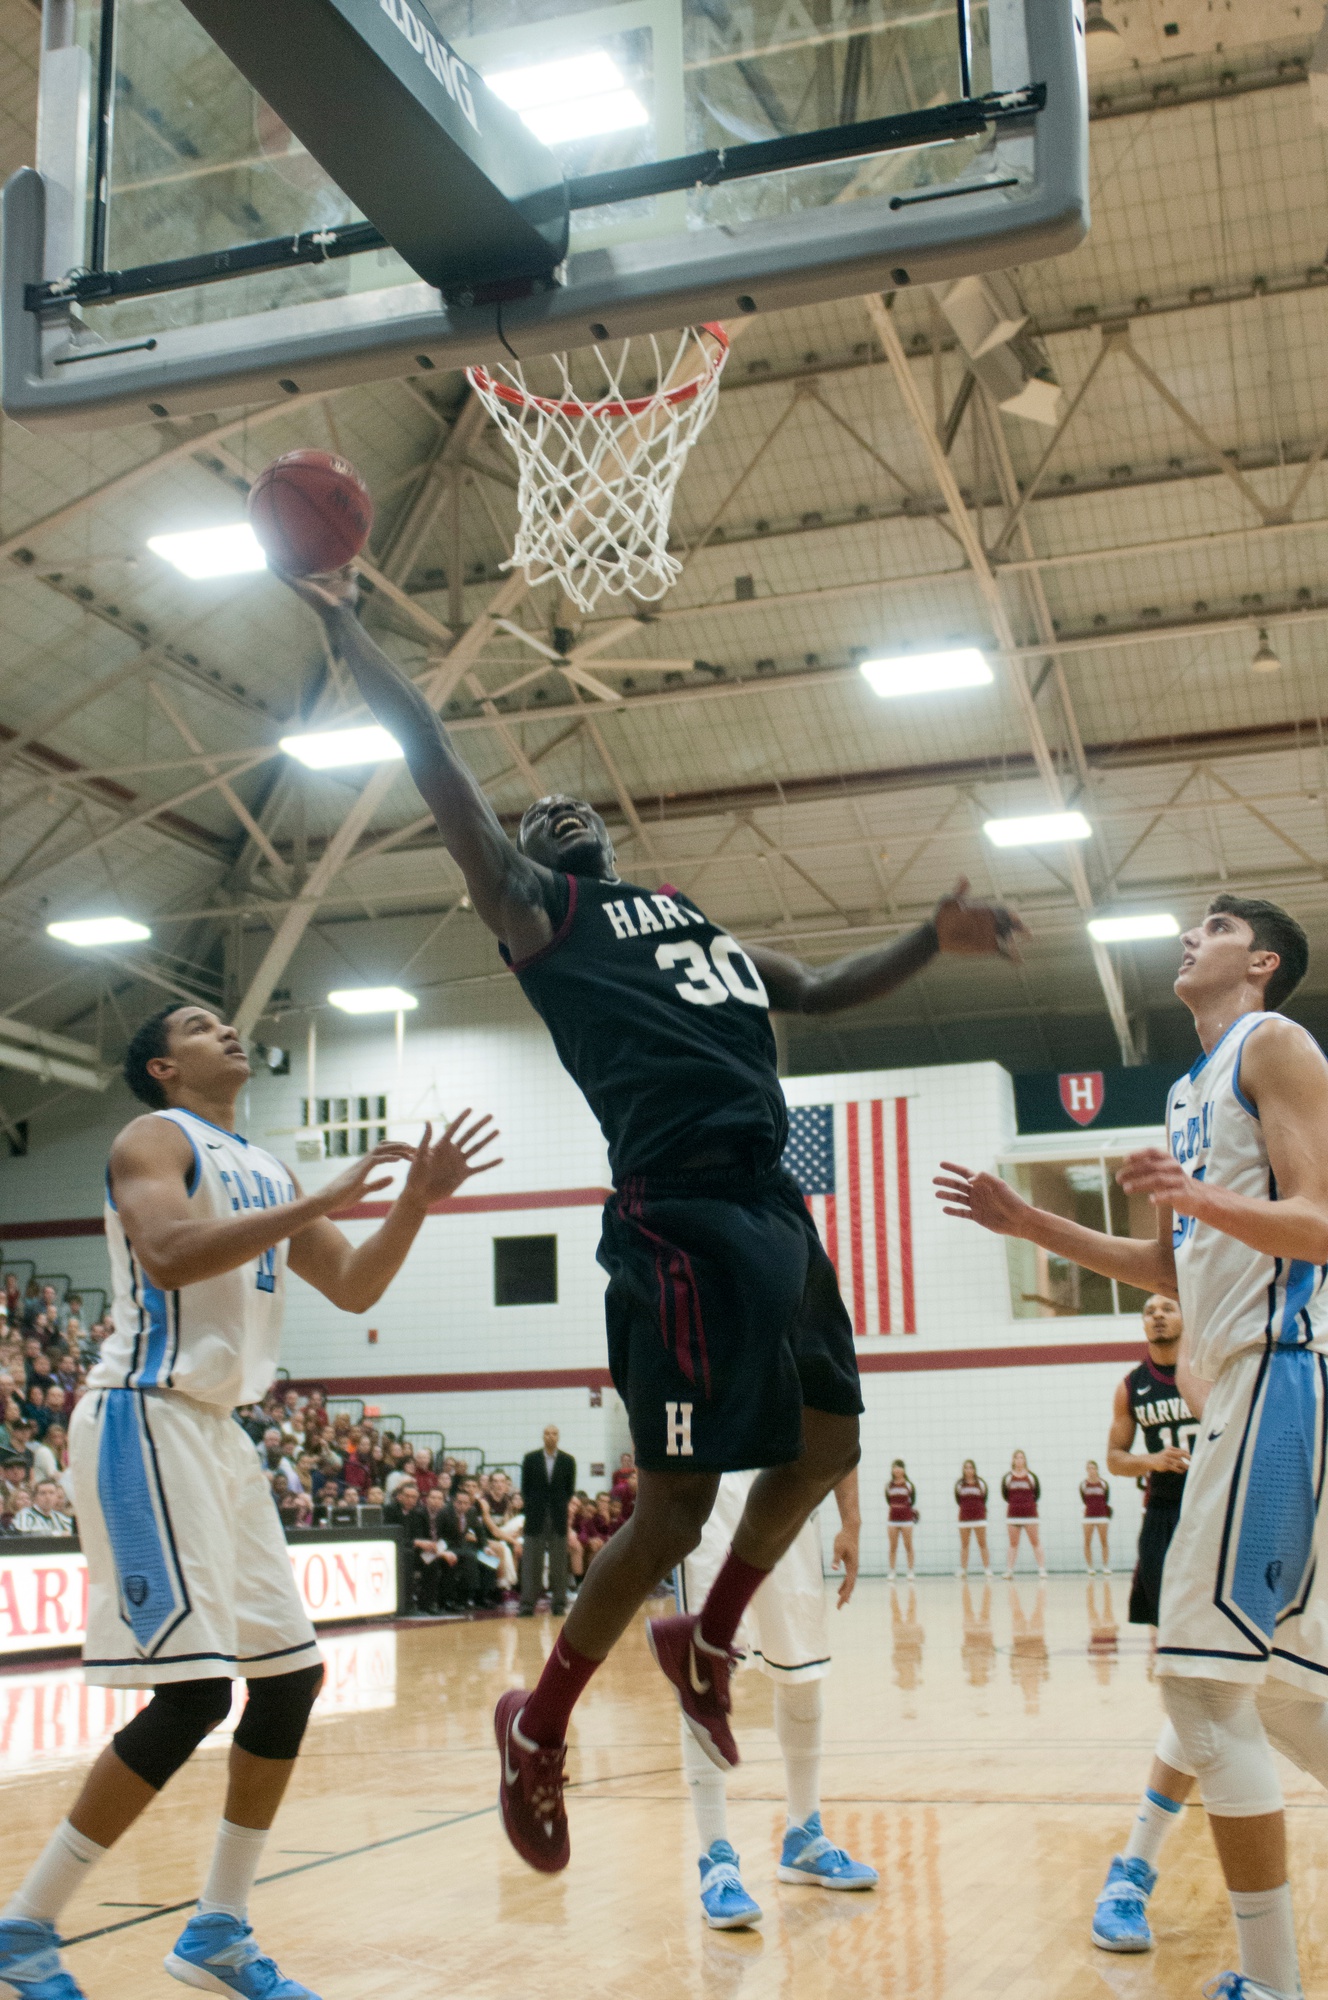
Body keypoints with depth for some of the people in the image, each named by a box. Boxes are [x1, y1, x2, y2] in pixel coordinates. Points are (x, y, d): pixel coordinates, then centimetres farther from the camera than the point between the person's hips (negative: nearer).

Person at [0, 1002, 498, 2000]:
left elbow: (354, 1287, 17)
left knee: (291, 1674, 8)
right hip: (147, 1420, -9)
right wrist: (323, 1201, -24)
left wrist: (415, 1200, 2)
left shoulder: (265, 1171, 19)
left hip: (218, 1427, 9)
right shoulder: (154, 1139, -6)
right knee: (194, 1694, -15)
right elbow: (169, 1254, -26)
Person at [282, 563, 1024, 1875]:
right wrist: (348, 633, -4)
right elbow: (440, 771, -1)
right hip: (681, 1214, -8)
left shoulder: (692, 922, 29)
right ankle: (538, 1729, 15)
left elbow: (820, 990, 36)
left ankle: (705, 1645, 37)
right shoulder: (534, 910, 8)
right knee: (672, 1508, -5)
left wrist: (933, 941, 24)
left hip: (773, 1205, 8)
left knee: (825, 1448, 16)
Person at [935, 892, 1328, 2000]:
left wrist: (1201, 1197, -31)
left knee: (1204, 1668, -12)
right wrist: (1030, 1223, 21)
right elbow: (1170, 1269, 25)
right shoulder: (1191, 1091, 23)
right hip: (1233, 1378, 10)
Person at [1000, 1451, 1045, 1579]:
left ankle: (1042, 1569, 0)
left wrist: (1028, 1504, 5)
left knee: (1035, 1542, -1)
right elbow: (1004, 1495, 7)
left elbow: (1037, 1494, 5)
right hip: (1013, 1514, 1)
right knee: (1013, 1544, 7)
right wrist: (1015, 1503, 6)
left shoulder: (1031, 1476, 0)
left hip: (1030, 1514, -1)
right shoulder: (1007, 1477, 2)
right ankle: (1009, 1570, 9)